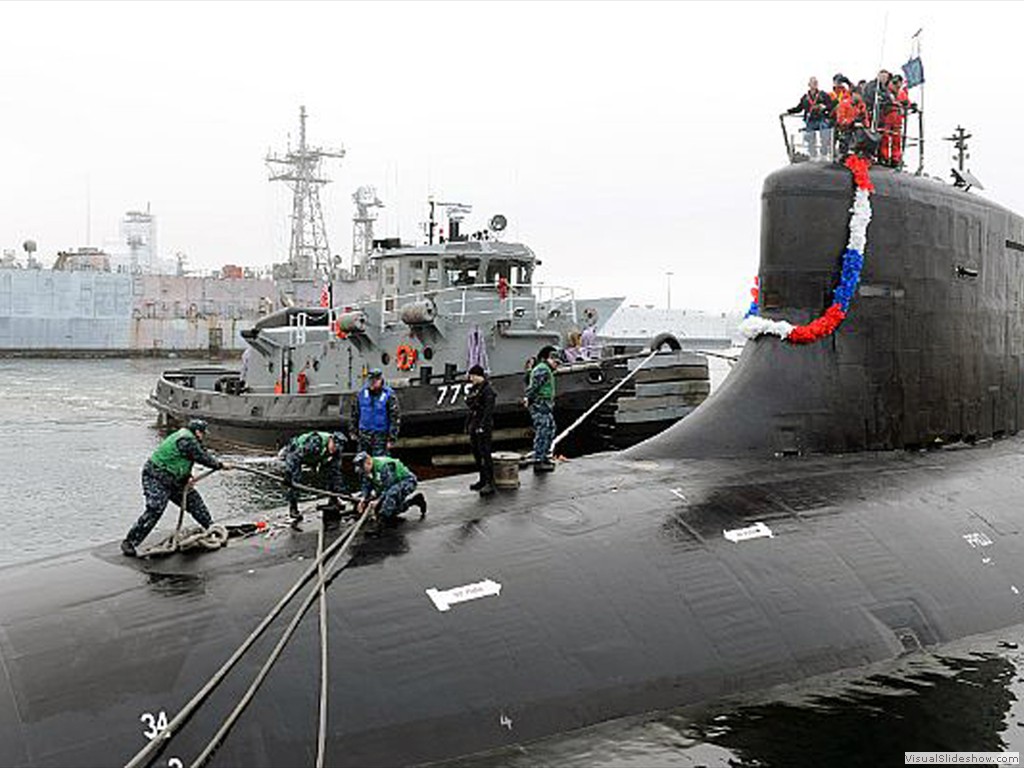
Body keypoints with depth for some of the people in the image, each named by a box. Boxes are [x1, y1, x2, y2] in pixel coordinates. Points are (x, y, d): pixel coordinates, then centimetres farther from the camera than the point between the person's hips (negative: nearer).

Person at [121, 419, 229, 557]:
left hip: (171, 479, 11)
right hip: (155, 479, -11)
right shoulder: (187, 440, -20)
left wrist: (187, 478, 0)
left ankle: (211, 527, 29)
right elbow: (203, 458, -16)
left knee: (193, 499, 14)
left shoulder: (186, 438, 13)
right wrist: (221, 465, -3)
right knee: (155, 510, -18)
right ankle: (129, 542, -13)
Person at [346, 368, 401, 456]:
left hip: (381, 436, -4)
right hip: (364, 435, 4)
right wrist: (353, 431, 11)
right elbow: (353, 414, 14)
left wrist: (391, 439, -9)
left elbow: (395, 418, -7)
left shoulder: (389, 395, -8)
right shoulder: (361, 393, 3)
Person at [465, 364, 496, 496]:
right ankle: (483, 480, 25)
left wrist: (482, 426, -22)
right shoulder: (474, 389, 14)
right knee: (476, 454, 14)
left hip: (484, 427, -9)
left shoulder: (487, 390, -13)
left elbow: (489, 410, -19)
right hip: (474, 426, 9)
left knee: (485, 454, -9)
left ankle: (490, 483, -7)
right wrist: (469, 424, 16)